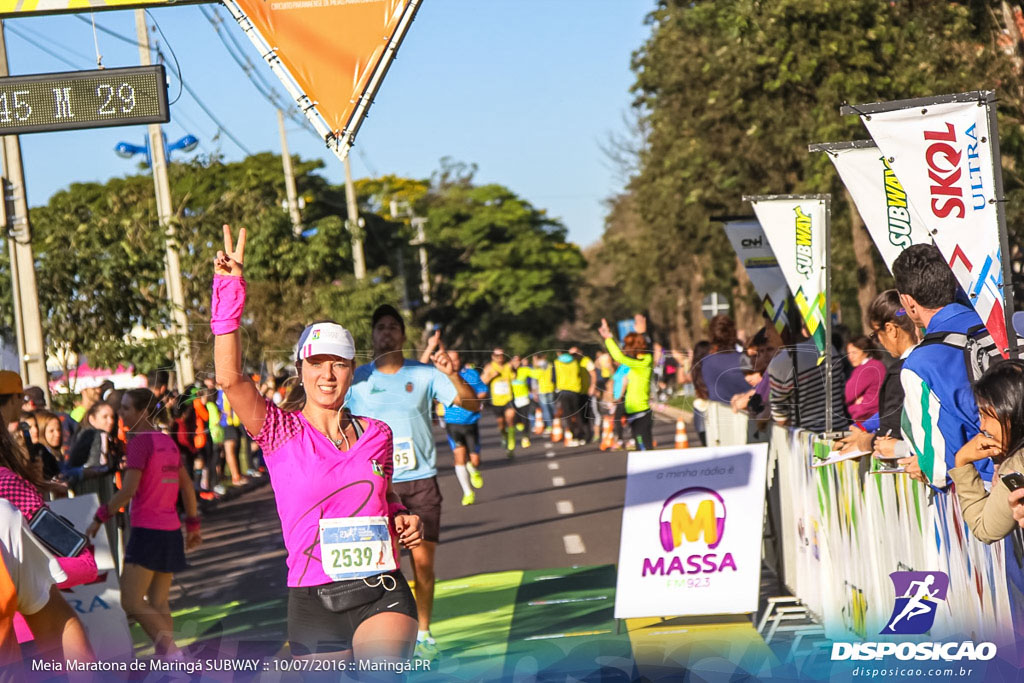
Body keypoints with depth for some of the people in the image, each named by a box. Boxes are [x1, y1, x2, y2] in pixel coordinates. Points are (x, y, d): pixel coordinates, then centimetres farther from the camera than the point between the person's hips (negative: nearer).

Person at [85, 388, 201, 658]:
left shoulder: (139, 442, -12)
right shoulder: (168, 442, 12)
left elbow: (128, 489, -20)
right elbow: (187, 487, 15)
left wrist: (99, 519, -11)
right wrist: (193, 527, 22)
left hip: (147, 531, -8)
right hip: (171, 531, 8)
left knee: (131, 603, -7)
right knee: (158, 603, 11)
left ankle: (172, 653, -16)